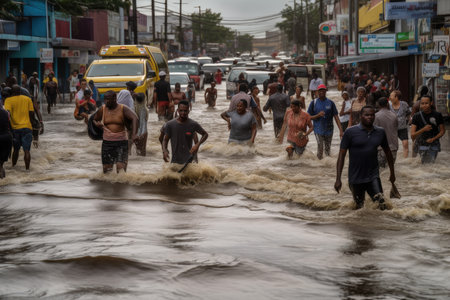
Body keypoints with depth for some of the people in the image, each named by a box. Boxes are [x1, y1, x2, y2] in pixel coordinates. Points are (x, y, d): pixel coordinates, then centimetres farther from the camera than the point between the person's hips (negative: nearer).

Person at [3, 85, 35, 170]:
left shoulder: (8, 100, 0)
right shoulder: (28, 99, 7)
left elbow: (7, 113, -15)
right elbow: (31, 113, 5)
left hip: (15, 128, 0)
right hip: (27, 127, 0)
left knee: (16, 149, 18)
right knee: (26, 150, -2)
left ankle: (13, 166, 26)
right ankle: (27, 168, -9)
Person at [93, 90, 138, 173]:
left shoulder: (123, 109, -8)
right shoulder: (102, 109, 2)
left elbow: (134, 118, -22)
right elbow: (95, 119, 18)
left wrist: (134, 134, -37)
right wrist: (97, 124, -9)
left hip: (121, 142, -3)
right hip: (107, 142, 3)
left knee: (121, 168, -13)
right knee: (107, 169, 4)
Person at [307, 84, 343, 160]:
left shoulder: (330, 103, 2)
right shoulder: (314, 103, 0)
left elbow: (336, 117, 0)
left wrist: (341, 130, -8)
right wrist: (318, 115, -18)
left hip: (329, 130, 2)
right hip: (318, 130, -2)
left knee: (328, 149, 10)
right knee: (320, 148, -13)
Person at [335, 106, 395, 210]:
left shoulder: (380, 132, 4)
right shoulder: (350, 132, -6)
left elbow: (387, 151, 18)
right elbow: (342, 155, -6)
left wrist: (392, 173, 24)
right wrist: (338, 179, -11)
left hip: (373, 177, 2)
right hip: (356, 178, -2)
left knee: (382, 205, -13)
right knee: (359, 208, 8)